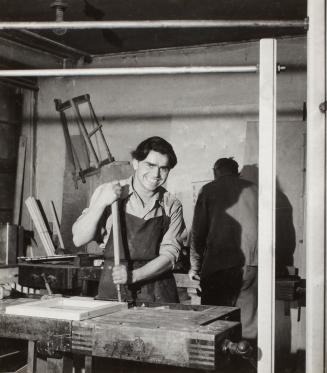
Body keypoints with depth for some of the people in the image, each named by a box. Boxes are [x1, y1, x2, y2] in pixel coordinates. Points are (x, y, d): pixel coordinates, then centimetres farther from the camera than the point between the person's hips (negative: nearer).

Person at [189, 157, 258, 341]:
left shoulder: (209, 190, 7)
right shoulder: (253, 189, 13)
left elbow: (198, 231, 6)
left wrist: (195, 266, 15)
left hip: (219, 264, -2)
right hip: (252, 263, 3)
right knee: (248, 324, 8)